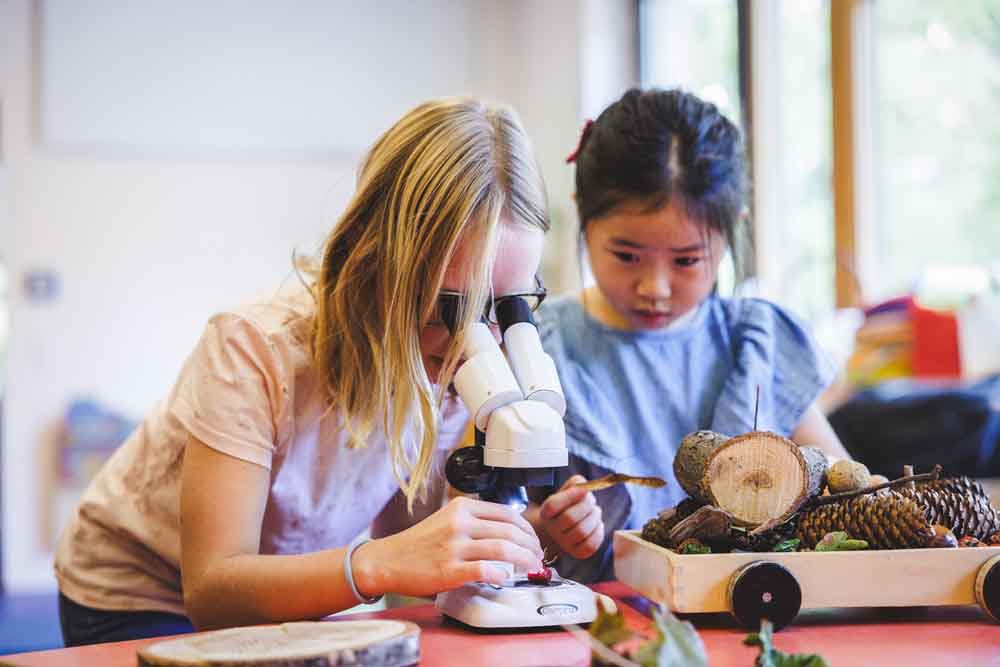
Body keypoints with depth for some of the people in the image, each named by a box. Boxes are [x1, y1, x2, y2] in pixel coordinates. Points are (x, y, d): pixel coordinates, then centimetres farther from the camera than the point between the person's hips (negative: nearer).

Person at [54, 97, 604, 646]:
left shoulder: (453, 365, -12)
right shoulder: (254, 348, -28)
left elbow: (409, 552, -3)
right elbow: (210, 589, -31)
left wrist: (526, 537, -21)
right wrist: (377, 564, -45)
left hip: (287, 600, 4)